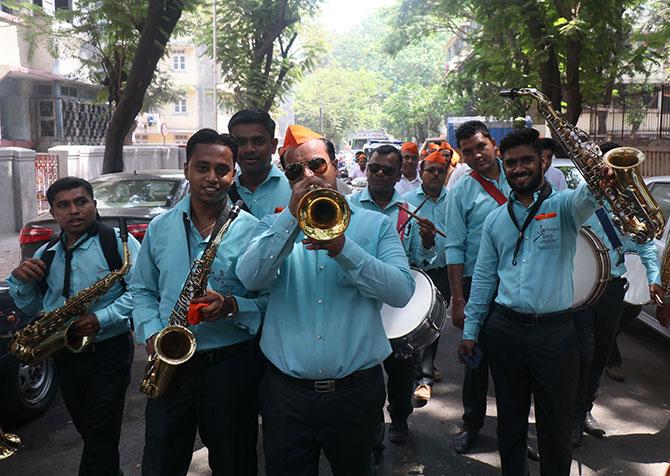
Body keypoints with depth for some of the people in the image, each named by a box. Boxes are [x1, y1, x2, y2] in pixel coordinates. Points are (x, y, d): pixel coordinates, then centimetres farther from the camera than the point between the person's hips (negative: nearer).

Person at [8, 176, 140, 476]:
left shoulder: (118, 241, -8)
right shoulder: (45, 255, 11)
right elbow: (32, 308, 16)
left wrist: (103, 319, -27)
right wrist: (20, 280, -3)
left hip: (108, 351, -6)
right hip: (64, 357, 6)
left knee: (100, 437, -4)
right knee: (86, 430, 19)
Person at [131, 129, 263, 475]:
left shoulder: (252, 230, -6)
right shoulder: (159, 228, 5)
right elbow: (142, 290, 12)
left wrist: (231, 306, -23)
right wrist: (151, 333, -4)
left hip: (231, 365, -3)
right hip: (169, 365, 3)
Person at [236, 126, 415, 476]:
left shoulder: (376, 225, 2)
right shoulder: (275, 226, 6)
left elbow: (402, 291, -11)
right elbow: (251, 278, -13)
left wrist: (343, 248, -21)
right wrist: (292, 216, -21)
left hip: (355, 392, 0)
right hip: (286, 392, 0)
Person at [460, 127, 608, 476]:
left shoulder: (562, 205, -3)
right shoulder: (496, 219, 8)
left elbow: (584, 200, -29)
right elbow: (483, 277, 11)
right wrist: (470, 330, 9)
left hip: (555, 330, -3)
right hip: (504, 328, 3)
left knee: (556, 425, 9)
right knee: (510, 420, 17)